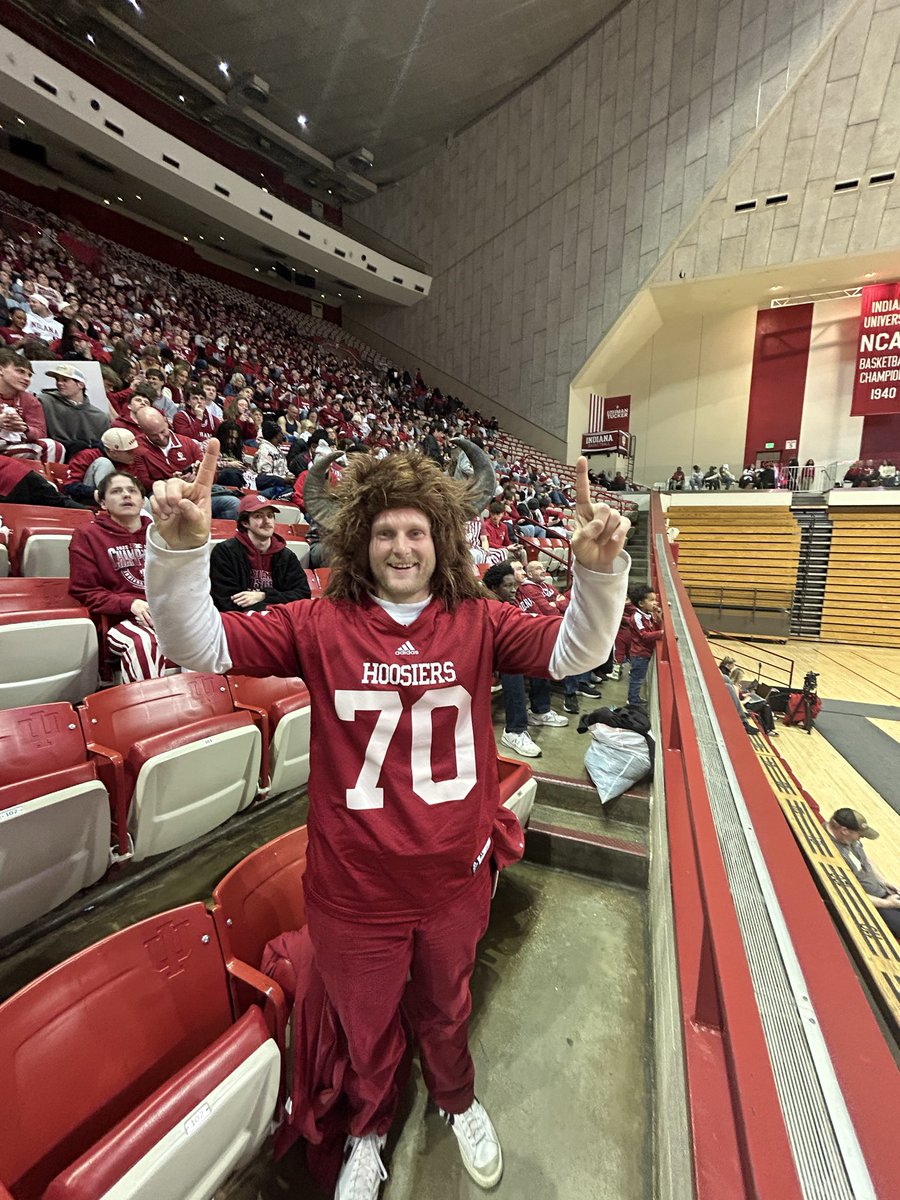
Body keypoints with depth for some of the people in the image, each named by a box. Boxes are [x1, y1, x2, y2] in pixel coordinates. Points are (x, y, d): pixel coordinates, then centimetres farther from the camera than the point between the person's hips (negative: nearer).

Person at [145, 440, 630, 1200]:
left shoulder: (477, 623, -11)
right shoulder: (321, 626, -14)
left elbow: (575, 651, -18)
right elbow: (199, 644, -17)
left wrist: (599, 570, -35)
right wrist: (178, 548, -33)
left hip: (454, 878, 1)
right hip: (354, 888, 0)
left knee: (445, 1007, 32)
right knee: (366, 1025, 29)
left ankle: (457, 1100, 66)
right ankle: (370, 1131, 64)